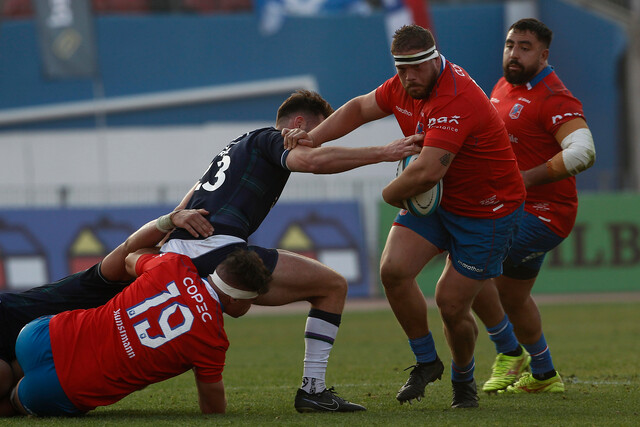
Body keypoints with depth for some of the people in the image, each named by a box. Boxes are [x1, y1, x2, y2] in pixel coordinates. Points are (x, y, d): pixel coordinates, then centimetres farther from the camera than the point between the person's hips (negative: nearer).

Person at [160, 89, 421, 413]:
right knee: (333, 286, 1)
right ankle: (313, 389, -1)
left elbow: (184, 208, 33)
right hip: (220, 249, -9)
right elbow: (311, 160, -16)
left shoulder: (238, 146, 34)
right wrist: (384, 153, -16)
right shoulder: (270, 140, 7)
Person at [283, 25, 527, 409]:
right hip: (438, 198, 7)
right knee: (394, 269, -13)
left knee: (451, 304, -5)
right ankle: (426, 361, 7)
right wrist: (315, 137, 0)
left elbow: (428, 171, -37)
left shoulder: (456, 100, -32)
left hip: (487, 211, -7)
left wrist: (392, 194, -17)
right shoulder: (405, 87, -4)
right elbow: (360, 108, 14)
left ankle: (464, 379, 26)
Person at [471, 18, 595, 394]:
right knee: (513, 298, 19)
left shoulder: (554, 99, -19)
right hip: (510, 208, 9)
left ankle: (510, 352, -6)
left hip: (542, 214, -9)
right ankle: (544, 375, 36)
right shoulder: (504, 87, 10)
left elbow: (583, 153, -32)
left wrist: (528, 178, -29)